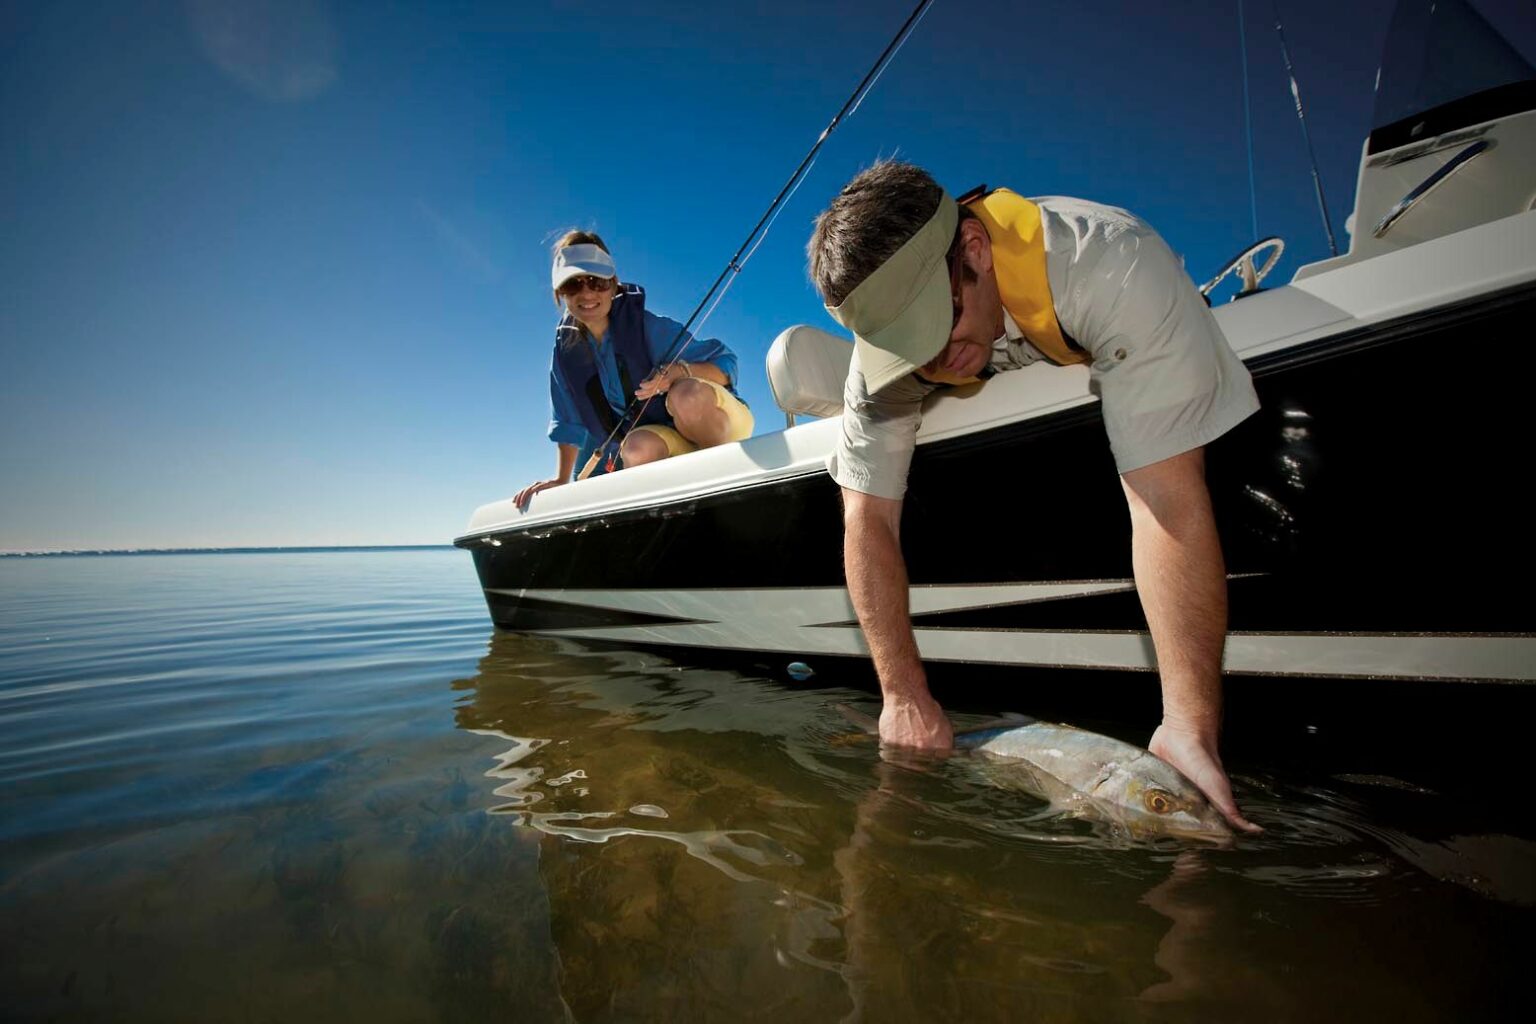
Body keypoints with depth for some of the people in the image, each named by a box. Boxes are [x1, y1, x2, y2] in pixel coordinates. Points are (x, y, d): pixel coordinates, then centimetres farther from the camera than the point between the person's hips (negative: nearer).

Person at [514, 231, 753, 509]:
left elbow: (726, 363, -18)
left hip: (726, 423, -3)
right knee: (637, 448, -32)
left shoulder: (649, 326, -17)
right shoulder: (565, 350, 0)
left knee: (687, 395, -37)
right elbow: (569, 424, 10)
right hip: (670, 440, 4)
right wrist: (560, 480, 4)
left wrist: (680, 371, -36)